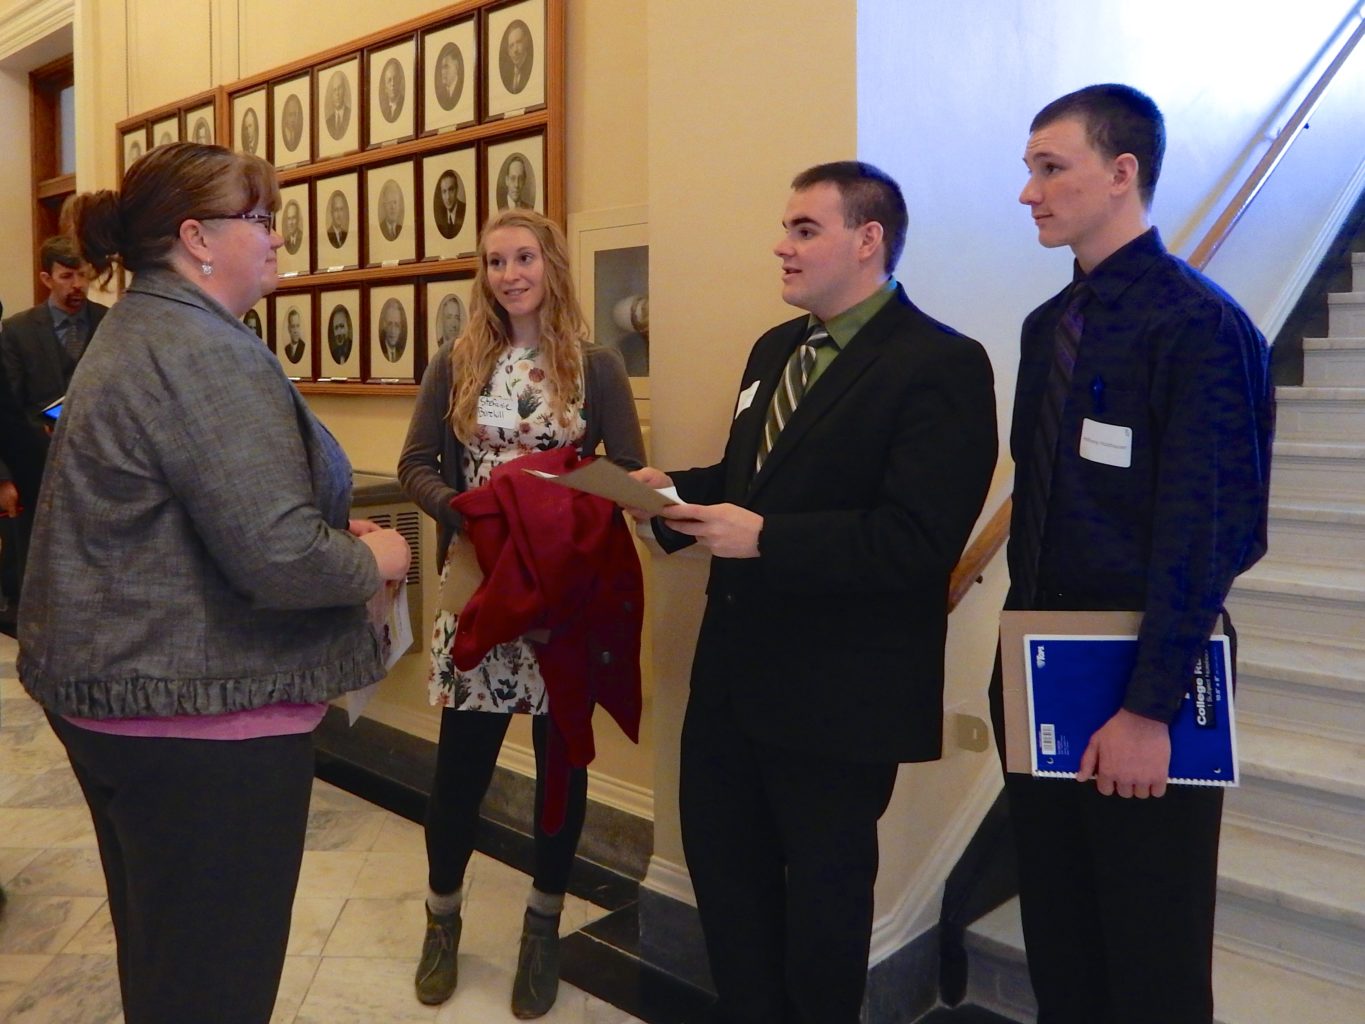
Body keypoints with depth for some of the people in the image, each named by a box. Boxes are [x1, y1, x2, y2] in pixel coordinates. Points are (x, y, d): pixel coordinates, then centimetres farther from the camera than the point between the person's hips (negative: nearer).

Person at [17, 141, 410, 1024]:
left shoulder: (136, 333, 13)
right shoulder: (202, 352, -19)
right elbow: (276, 556, -27)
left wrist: (335, 531, 10)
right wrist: (374, 560, -7)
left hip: (114, 687, 10)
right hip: (201, 716, -10)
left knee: (159, 953, 24)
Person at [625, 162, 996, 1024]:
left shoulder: (940, 364, -17)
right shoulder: (775, 350, 11)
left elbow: (920, 540, -26)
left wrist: (765, 538, -27)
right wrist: (675, 488, -1)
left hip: (840, 685, -8)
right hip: (737, 663, 9)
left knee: (824, 882, 12)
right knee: (721, 854, 22)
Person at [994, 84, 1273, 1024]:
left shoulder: (1198, 324, -14)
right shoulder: (1050, 324, 9)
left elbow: (1203, 533, -19)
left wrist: (1149, 708, -19)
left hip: (1139, 676, -7)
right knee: (1057, 931, 20)